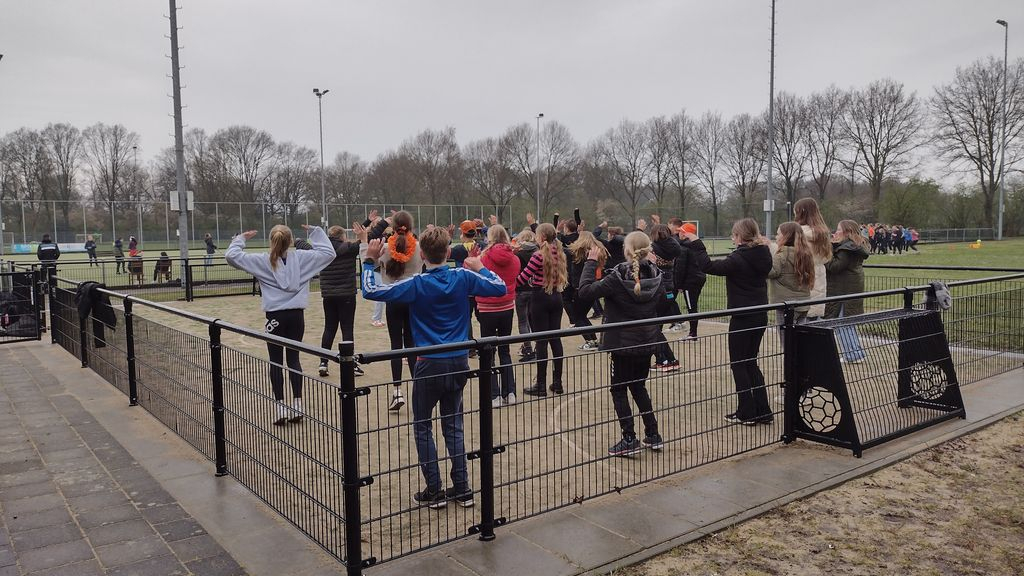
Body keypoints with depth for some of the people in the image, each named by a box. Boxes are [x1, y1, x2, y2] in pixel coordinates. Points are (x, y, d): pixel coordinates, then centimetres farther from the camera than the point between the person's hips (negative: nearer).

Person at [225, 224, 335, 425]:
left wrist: (241, 238, 10)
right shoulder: (301, 257, -1)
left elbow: (231, 255, -5)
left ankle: (281, 408, 5)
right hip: (296, 315, 2)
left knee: (276, 362, 6)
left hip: (276, 316, -2)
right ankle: (297, 406, 11)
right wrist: (315, 232, 13)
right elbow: (328, 252, 7)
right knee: (294, 359, 10)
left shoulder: (262, 261, -5)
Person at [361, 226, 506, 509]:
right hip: (459, 363, 4)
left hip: (430, 365, -4)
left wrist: (369, 261, 1)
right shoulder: (464, 277, -4)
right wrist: (480, 268, 18)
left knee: (422, 427, 12)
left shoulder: (417, 284, -13)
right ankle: (462, 489, 19)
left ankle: (434, 491, 15)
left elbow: (370, 292, -13)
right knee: (453, 425, 16)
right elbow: (500, 288, 4)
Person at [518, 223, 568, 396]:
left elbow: (522, 279, -17)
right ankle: (557, 382, 17)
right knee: (555, 338, 11)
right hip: (556, 297, 7)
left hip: (541, 298, -7)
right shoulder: (559, 253, 6)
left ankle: (541, 385, 3)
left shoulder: (539, 255, -16)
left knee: (541, 341, -2)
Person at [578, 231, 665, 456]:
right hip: (648, 342, 6)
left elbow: (586, 290, -18)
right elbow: (662, 300, 14)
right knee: (639, 386, 21)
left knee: (619, 389, 8)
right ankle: (652, 435, 23)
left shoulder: (618, 277, -22)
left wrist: (591, 262, -10)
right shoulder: (655, 275, -5)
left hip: (622, 343, -5)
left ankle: (629, 439, 7)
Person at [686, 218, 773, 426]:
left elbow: (708, 267, -22)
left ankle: (747, 413, 10)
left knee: (738, 364, 5)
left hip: (742, 318, -8)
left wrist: (697, 244, -13)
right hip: (760, 317, 8)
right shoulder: (763, 255, 3)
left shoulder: (738, 259, -19)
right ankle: (762, 412, 19)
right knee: (751, 363, 17)